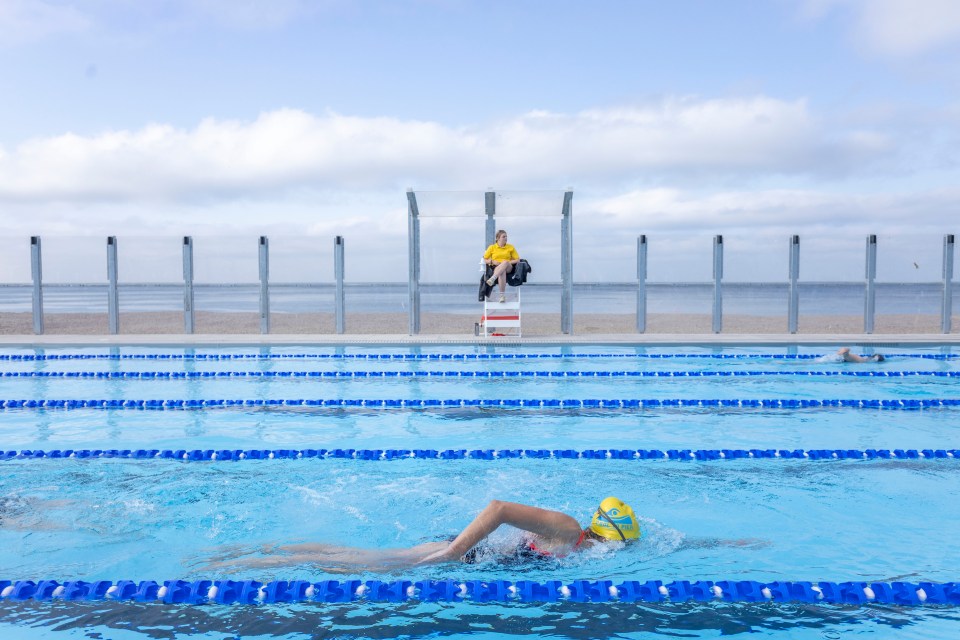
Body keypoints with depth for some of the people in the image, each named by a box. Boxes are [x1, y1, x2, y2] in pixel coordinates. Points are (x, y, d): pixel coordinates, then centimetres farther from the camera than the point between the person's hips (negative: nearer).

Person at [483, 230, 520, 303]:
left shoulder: (510, 247, 16)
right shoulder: (492, 247, 13)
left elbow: (517, 260, 12)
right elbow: (485, 260, 13)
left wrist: (508, 262, -6)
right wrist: (493, 262, -7)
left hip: (508, 268, 1)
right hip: (495, 268, -1)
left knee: (505, 263, -38)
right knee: (502, 272, -41)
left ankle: (492, 279, -57)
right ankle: (502, 296, -50)